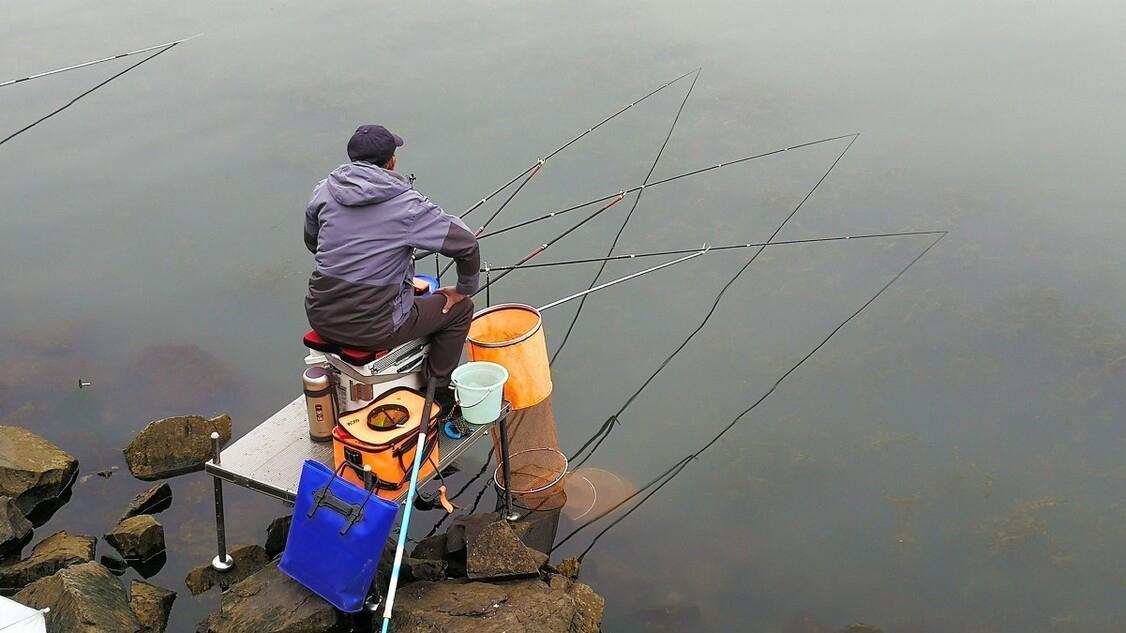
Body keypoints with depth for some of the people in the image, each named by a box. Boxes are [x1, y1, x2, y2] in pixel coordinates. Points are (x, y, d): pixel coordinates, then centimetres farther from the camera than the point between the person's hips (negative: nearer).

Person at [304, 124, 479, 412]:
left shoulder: (324, 191, 1)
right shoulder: (407, 204, -12)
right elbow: (466, 244, -11)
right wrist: (465, 289, 6)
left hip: (321, 319, 6)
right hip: (374, 329, -6)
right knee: (459, 308, 15)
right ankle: (437, 394, 25)